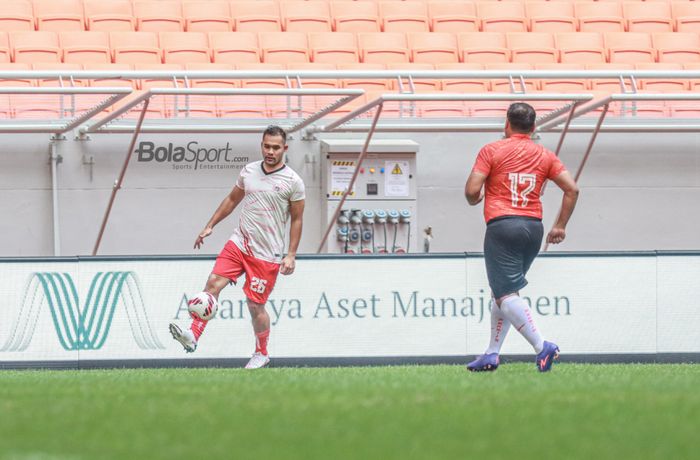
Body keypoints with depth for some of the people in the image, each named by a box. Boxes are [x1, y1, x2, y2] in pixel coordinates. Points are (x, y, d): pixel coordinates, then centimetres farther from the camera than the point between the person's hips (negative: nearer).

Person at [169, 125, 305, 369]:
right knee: (213, 283, -14)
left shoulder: (293, 182, -6)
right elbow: (232, 199, 20)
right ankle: (193, 336, -18)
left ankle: (262, 354, 21)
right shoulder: (249, 171, 7)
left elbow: (297, 219, -1)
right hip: (239, 242, 4)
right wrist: (210, 226, 16)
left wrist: (291, 255, -6)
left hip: (267, 255, -4)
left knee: (255, 306, 0)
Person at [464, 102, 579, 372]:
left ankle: (541, 346, -25)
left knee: (506, 295, -8)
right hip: (534, 227, 6)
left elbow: (472, 191, -8)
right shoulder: (545, 156, 10)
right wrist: (560, 227, 12)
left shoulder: (492, 151, -2)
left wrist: (474, 200, 16)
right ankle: (492, 355, 19)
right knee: (502, 291, 18)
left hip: (502, 226, -6)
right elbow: (572, 189, 4)